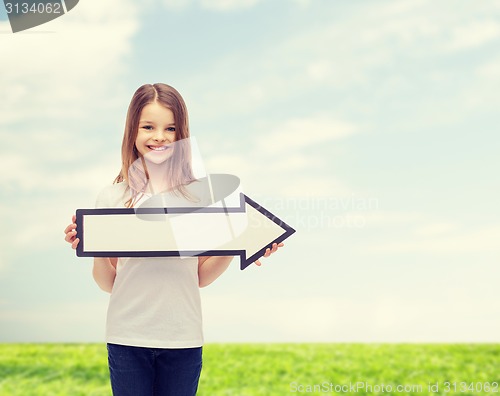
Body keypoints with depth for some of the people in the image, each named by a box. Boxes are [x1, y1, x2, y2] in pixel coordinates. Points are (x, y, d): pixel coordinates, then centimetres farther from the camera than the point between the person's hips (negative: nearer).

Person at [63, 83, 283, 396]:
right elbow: (108, 283, 3)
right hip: (128, 338, 0)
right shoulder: (113, 198, 0)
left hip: (183, 338, 0)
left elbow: (201, 276, 7)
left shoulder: (199, 194, 1)